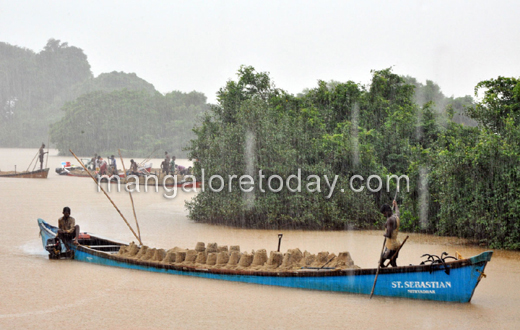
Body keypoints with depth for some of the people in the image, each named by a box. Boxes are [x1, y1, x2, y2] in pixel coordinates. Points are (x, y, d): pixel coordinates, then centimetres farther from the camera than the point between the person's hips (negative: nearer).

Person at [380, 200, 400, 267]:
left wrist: (385, 234, -2)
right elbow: (397, 211, 36)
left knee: (381, 263, -4)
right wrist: (395, 204, 55)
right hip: (396, 244, 9)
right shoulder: (396, 216, 8)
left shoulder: (390, 220, -19)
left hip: (390, 245, -9)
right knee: (393, 263, 14)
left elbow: (389, 235, -24)